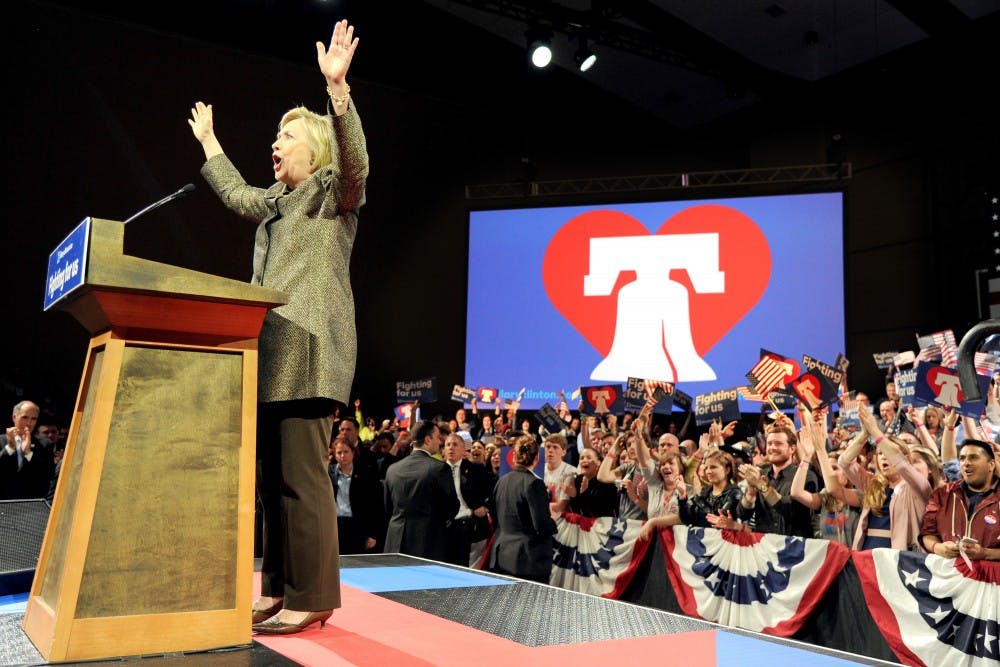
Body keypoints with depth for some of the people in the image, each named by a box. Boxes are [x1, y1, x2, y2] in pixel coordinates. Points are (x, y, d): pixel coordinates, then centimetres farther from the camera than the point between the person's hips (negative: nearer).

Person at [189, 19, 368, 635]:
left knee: (301, 474, -12)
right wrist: (209, 142, 50)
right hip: (273, 351, 9)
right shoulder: (277, 201, 25)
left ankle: (311, 598, -6)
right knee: (274, 474, 8)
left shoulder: (335, 191, 1)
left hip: (311, 350, -9)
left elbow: (355, 159, -20)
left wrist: (338, 88, -30)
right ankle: (279, 588, 16)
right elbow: (237, 195, 44)